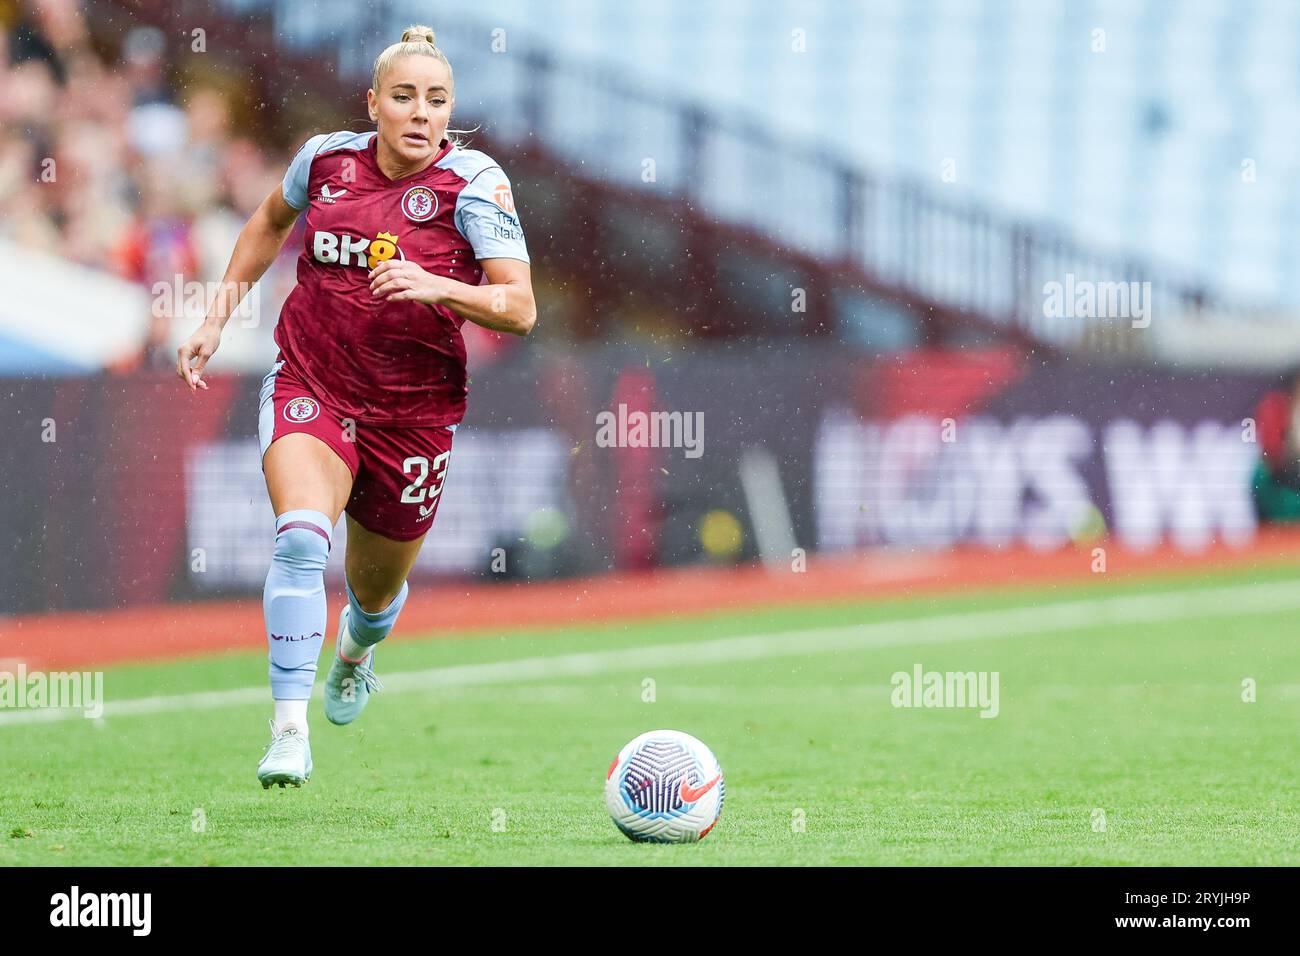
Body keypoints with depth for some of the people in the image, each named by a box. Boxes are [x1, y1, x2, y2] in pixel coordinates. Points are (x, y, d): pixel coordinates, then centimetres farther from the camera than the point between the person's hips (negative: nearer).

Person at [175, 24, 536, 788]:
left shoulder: (474, 183, -13)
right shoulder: (326, 159, -4)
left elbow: (519, 308, -20)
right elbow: (270, 223, 19)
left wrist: (436, 287, -36)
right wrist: (219, 317, 15)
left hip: (415, 412, 0)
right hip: (310, 388, 0)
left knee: (376, 591, 17)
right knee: (301, 536, -28)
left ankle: (357, 649, 56)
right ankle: (290, 731, -30)